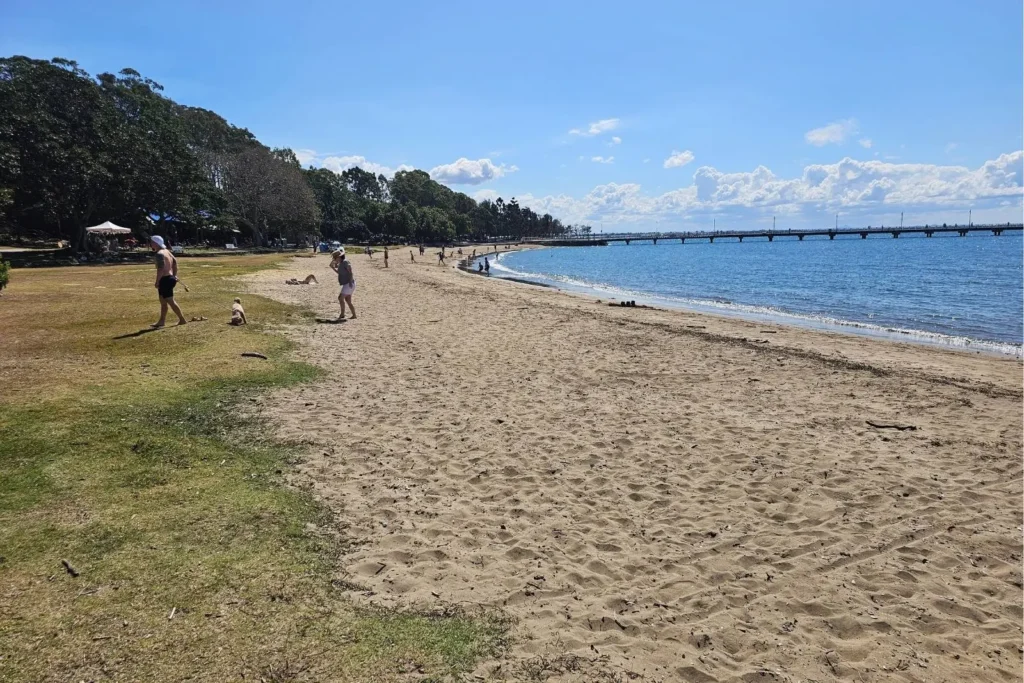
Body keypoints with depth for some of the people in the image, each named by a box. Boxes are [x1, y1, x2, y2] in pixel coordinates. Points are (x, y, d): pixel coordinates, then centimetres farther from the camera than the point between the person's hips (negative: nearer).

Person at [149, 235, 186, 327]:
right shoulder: (166, 251, 14)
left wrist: (157, 282, -20)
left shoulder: (160, 254, -17)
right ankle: (162, 321, 20)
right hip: (170, 278, 10)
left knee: (170, 301, -4)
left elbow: (160, 269, -24)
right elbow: (175, 262, 22)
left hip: (165, 279, -10)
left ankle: (182, 319, 1)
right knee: (163, 301, 15)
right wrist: (175, 275, 24)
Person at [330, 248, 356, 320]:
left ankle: (342, 314, -8)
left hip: (349, 284, -10)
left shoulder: (345, 262, -12)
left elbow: (350, 272, -20)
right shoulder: (341, 264, 16)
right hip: (346, 284, 10)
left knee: (340, 297, -14)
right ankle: (354, 315, 14)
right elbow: (339, 273, 31)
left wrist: (350, 282, -27)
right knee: (348, 301, 11)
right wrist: (333, 268, 20)